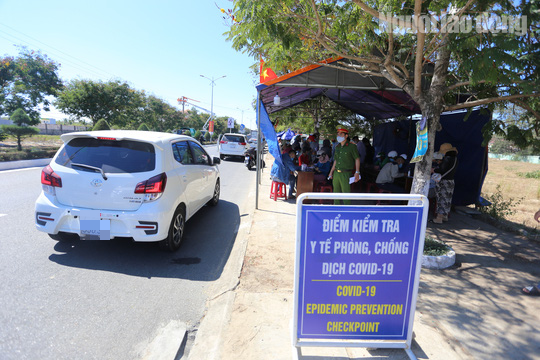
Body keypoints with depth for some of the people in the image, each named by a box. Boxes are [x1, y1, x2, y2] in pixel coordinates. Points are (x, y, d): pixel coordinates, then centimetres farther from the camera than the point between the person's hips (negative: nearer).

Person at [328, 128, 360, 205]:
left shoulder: (351, 146, -5)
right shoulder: (337, 147, 14)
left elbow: (357, 159, -5)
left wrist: (357, 172, -13)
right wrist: (331, 171, 18)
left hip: (346, 174, -6)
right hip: (336, 173, 6)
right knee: (336, 192, 11)